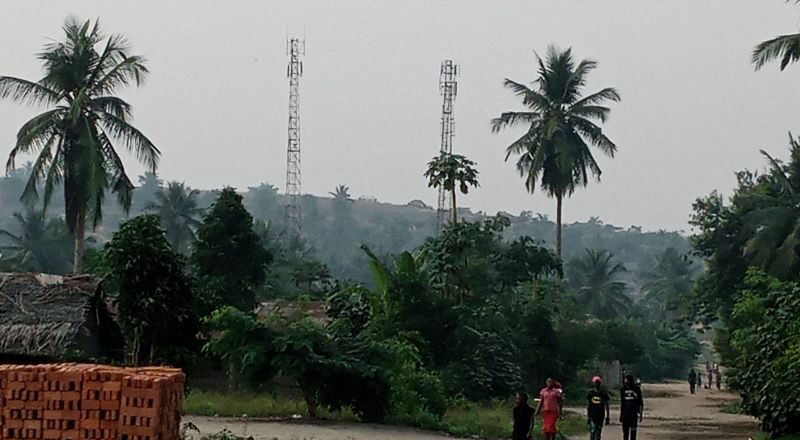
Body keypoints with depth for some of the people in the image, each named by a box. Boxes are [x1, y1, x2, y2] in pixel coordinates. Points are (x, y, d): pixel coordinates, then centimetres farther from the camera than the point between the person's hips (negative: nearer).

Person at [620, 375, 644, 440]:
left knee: (633, 432, -2)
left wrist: (640, 415, -6)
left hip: (634, 414, -3)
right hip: (625, 414, 3)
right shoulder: (623, 390, 6)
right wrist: (620, 414, 10)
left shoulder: (637, 390, -5)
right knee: (625, 432, 6)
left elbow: (641, 403, -2)